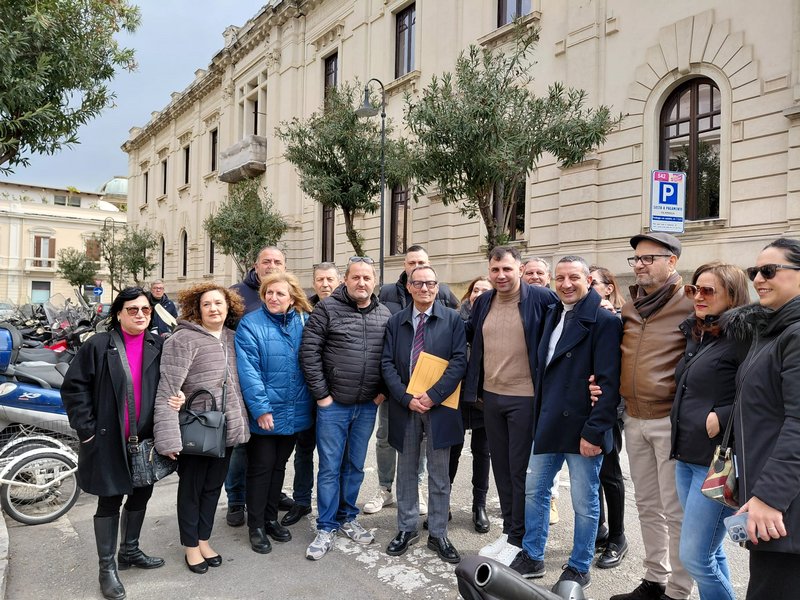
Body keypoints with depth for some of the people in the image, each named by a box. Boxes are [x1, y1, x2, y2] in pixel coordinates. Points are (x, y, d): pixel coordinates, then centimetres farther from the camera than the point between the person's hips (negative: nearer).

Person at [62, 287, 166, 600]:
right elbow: (74, 387, -6)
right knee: (109, 501, 7)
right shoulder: (98, 345, -8)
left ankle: (130, 551, 37)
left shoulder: (158, 347, 2)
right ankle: (107, 567, 22)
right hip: (109, 440, -4)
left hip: (146, 439, 4)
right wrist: (86, 429, -10)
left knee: (140, 495, 16)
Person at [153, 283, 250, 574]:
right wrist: (168, 436, -23)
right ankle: (191, 546, 31)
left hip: (227, 428, 5)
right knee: (191, 489, 13)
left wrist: (240, 421, 8)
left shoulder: (233, 337, 4)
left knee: (213, 486, 18)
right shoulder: (184, 339, -14)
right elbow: (167, 390, -18)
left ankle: (203, 539, 36)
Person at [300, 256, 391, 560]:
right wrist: (321, 394, -11)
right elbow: (309, 351, -10)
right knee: (330, 468, 6)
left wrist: (384, 390, 2)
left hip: (367, 406, 4)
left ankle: (347, 518, 34)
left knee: (355, 466, 16)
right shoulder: (327, 308, -8)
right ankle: (326, 528, 21)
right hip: (333, 404, -3)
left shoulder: (384, 314, 4)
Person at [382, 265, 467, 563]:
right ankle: (406, 529, 29)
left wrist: (433, 395, -15)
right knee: (406, 469, 14)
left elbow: (459, 361, -7)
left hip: (439, 406, -2)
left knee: (439, 473, 8)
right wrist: (406, 398, -11)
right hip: (404, 405, 2)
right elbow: (387, 363, 1)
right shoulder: (395, 321, 5)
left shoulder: (452, 319, -1)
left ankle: (438, 534, 22)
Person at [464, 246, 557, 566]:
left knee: (520, 470, 4)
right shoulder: (483, 301, 7)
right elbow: (468, 334, 20)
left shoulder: (540, 298, -10)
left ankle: (518, 539, 20)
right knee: (501, 467, 16)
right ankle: (507, 531, 32)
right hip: (491, 396, 6)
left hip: (524, 398, -5)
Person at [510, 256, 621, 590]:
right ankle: (531, 557, 33)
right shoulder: (553, 314, 11)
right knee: (534, 490, 16)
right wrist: (539, 417, 11)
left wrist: (594, 431, -20)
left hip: (582, 428, -7)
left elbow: (609, 383, -18)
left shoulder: (603, 321, -13)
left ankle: (579, 569, 28)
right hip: (549, 424, 8)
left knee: (584, 502, 9)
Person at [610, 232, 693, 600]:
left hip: (671, 420, -6)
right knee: (647, 505, 16)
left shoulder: (689, 305, -9)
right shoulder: (630, 307, 10)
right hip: (634, 419, 7)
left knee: (675, 510, 4)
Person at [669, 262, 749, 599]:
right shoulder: (696, 335, 12)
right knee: (710, 553, 17)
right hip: (686, 457, 8)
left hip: (717, 460, -8)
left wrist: (722, 418, -21)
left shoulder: (741, 337, -14)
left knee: (695, 557, -3)